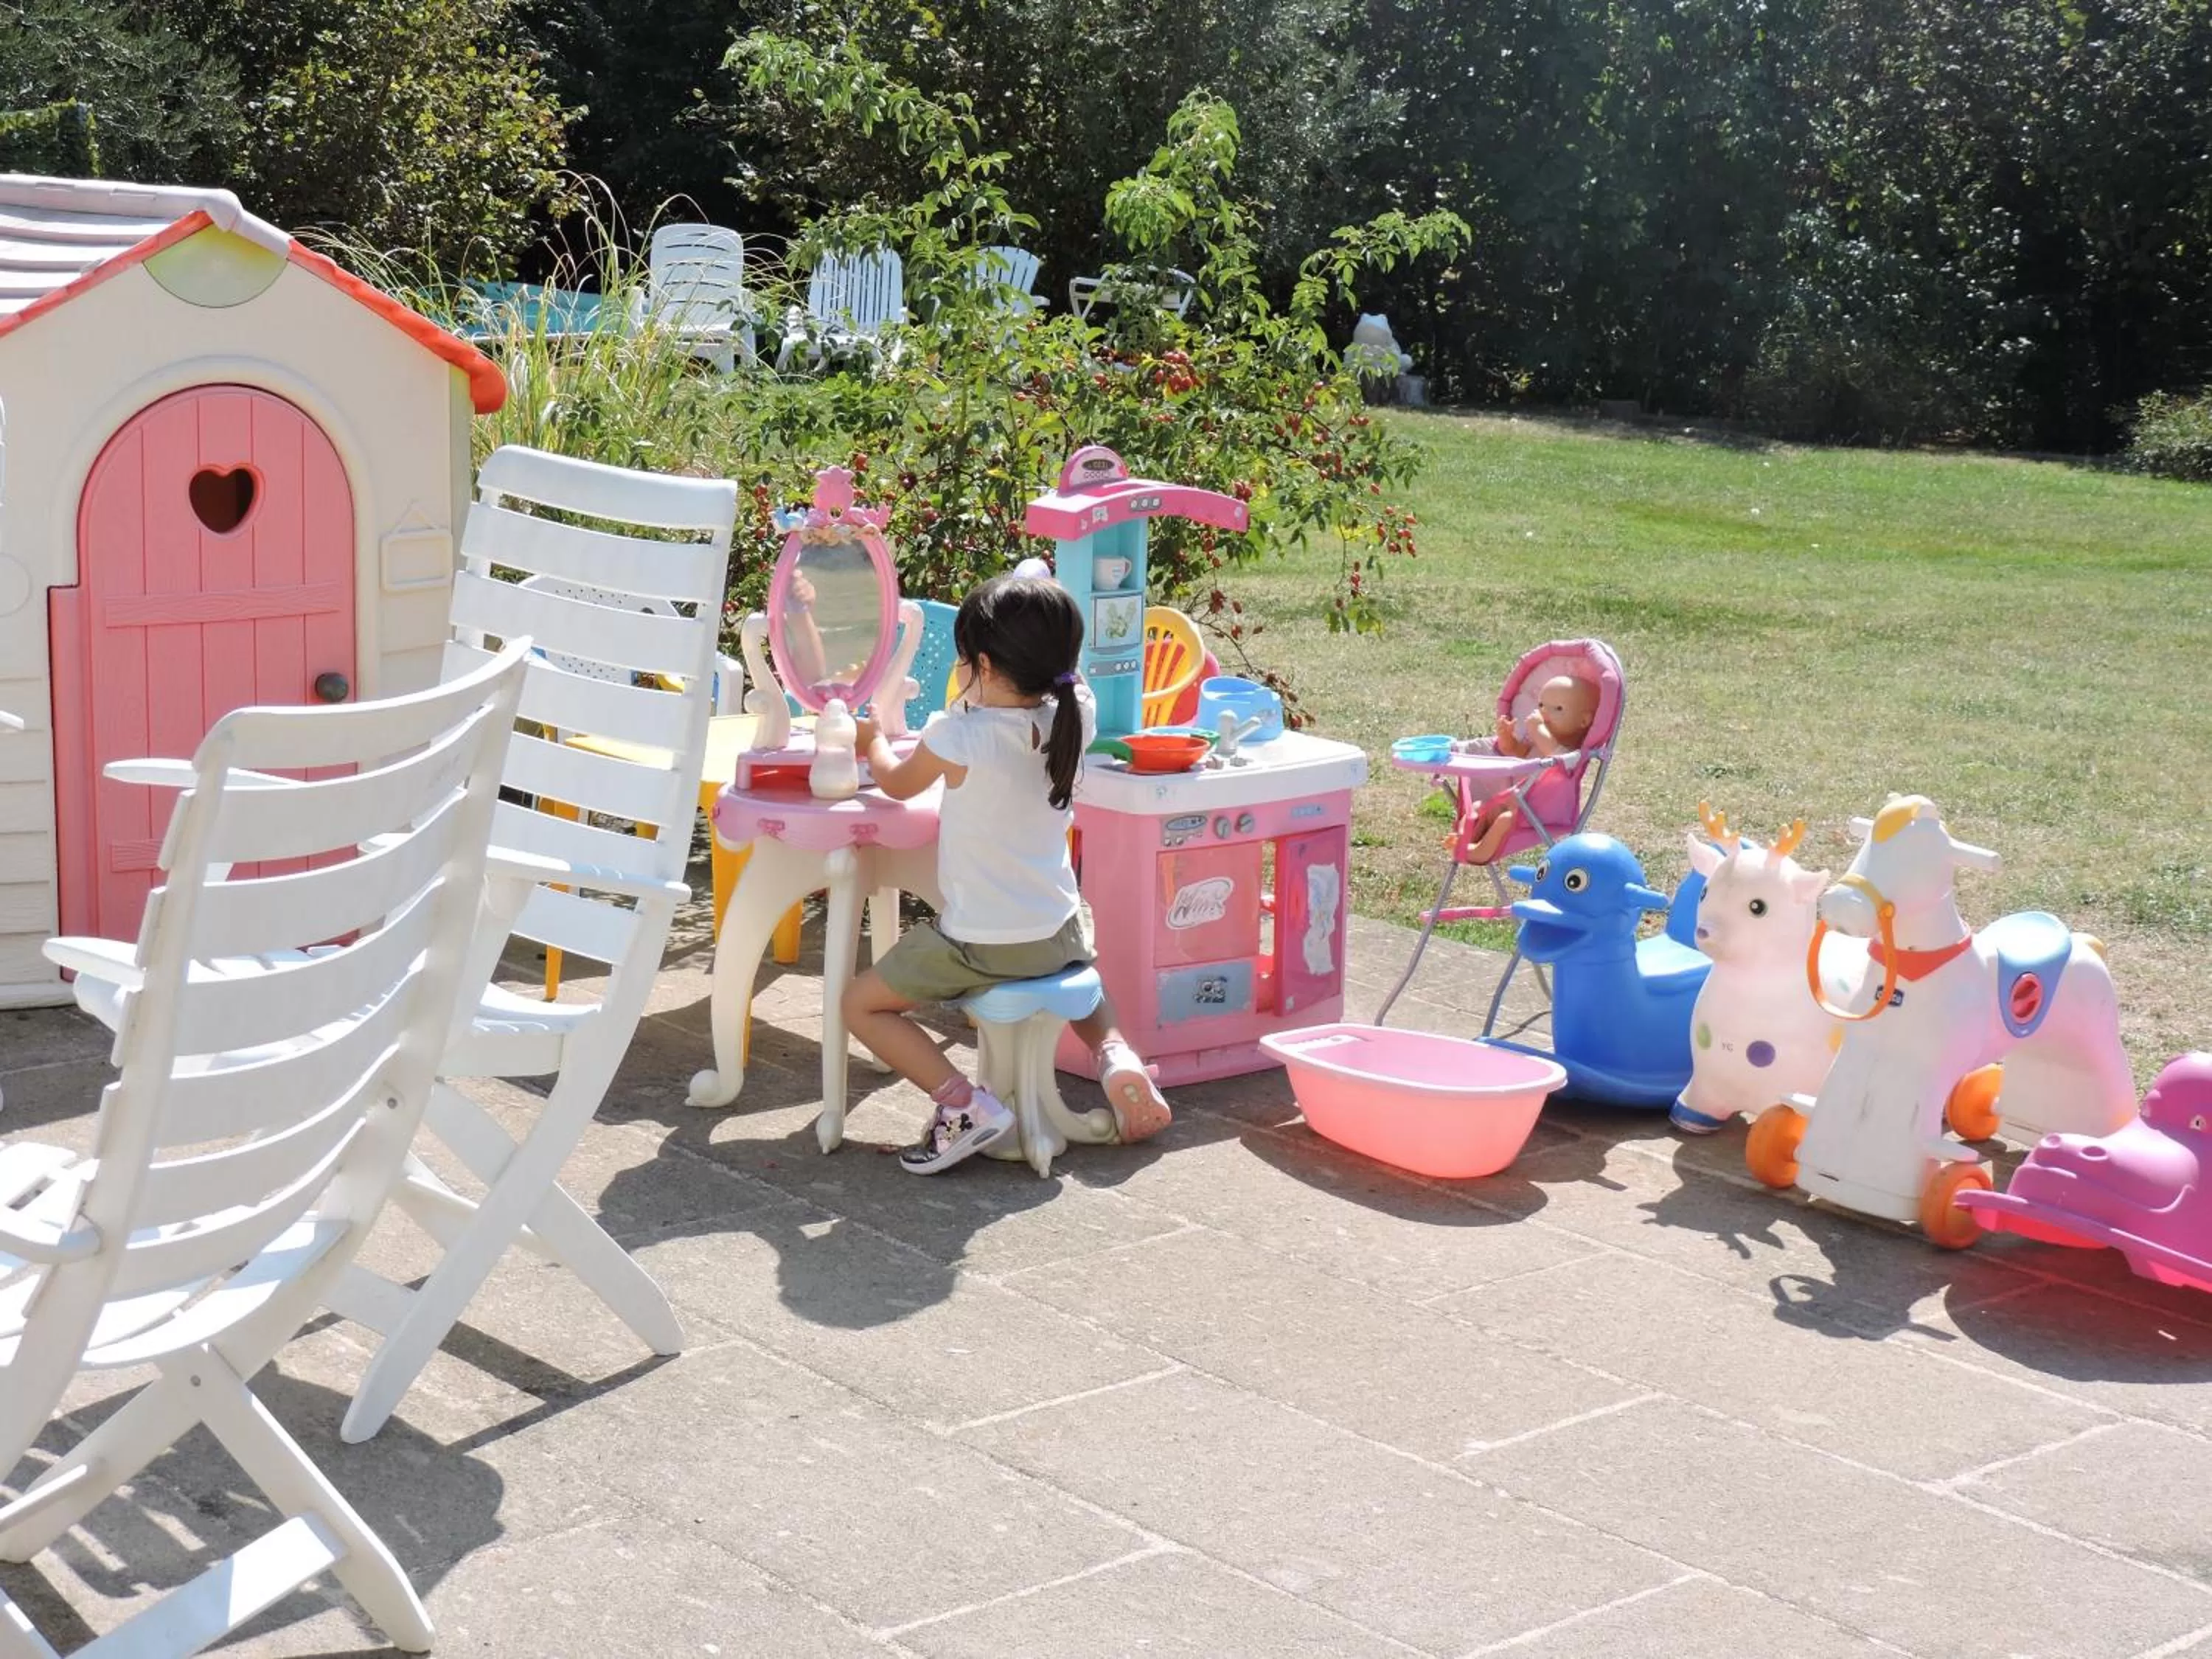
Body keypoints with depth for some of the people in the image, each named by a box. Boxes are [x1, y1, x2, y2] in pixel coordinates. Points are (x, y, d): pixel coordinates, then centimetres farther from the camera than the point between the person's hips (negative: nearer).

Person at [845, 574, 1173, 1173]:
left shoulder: (956, 737, -20)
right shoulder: (1073, 718, -8)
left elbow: (897, 784, 5)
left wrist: (873, 740, 22)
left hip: (981, 945, -6)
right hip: (1061, 933, 6)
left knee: (860, 1004, 9)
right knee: (1079, 971, 40)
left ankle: (964, 1103, -8)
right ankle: (1116, 1055, 10)